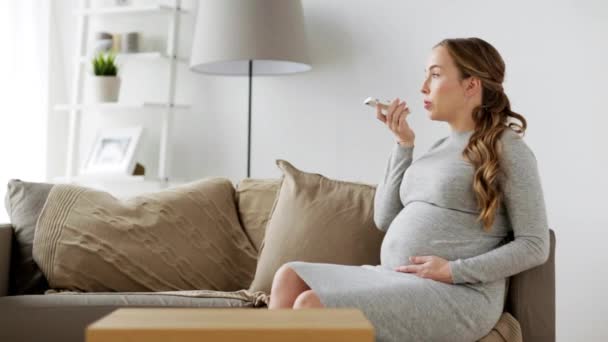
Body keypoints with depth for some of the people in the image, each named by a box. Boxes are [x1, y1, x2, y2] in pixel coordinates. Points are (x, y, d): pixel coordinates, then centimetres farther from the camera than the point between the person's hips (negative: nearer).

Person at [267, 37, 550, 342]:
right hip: (394, 281, 8)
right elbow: (385, 218, 14)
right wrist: (403, 143, 8)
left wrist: (453, 271, -16)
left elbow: (535, 246, -8)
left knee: (311, 305, -23)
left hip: (456, 295, -8)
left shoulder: (507, 149, -3)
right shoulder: (440, 148, 19)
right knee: (290, 277, -11)